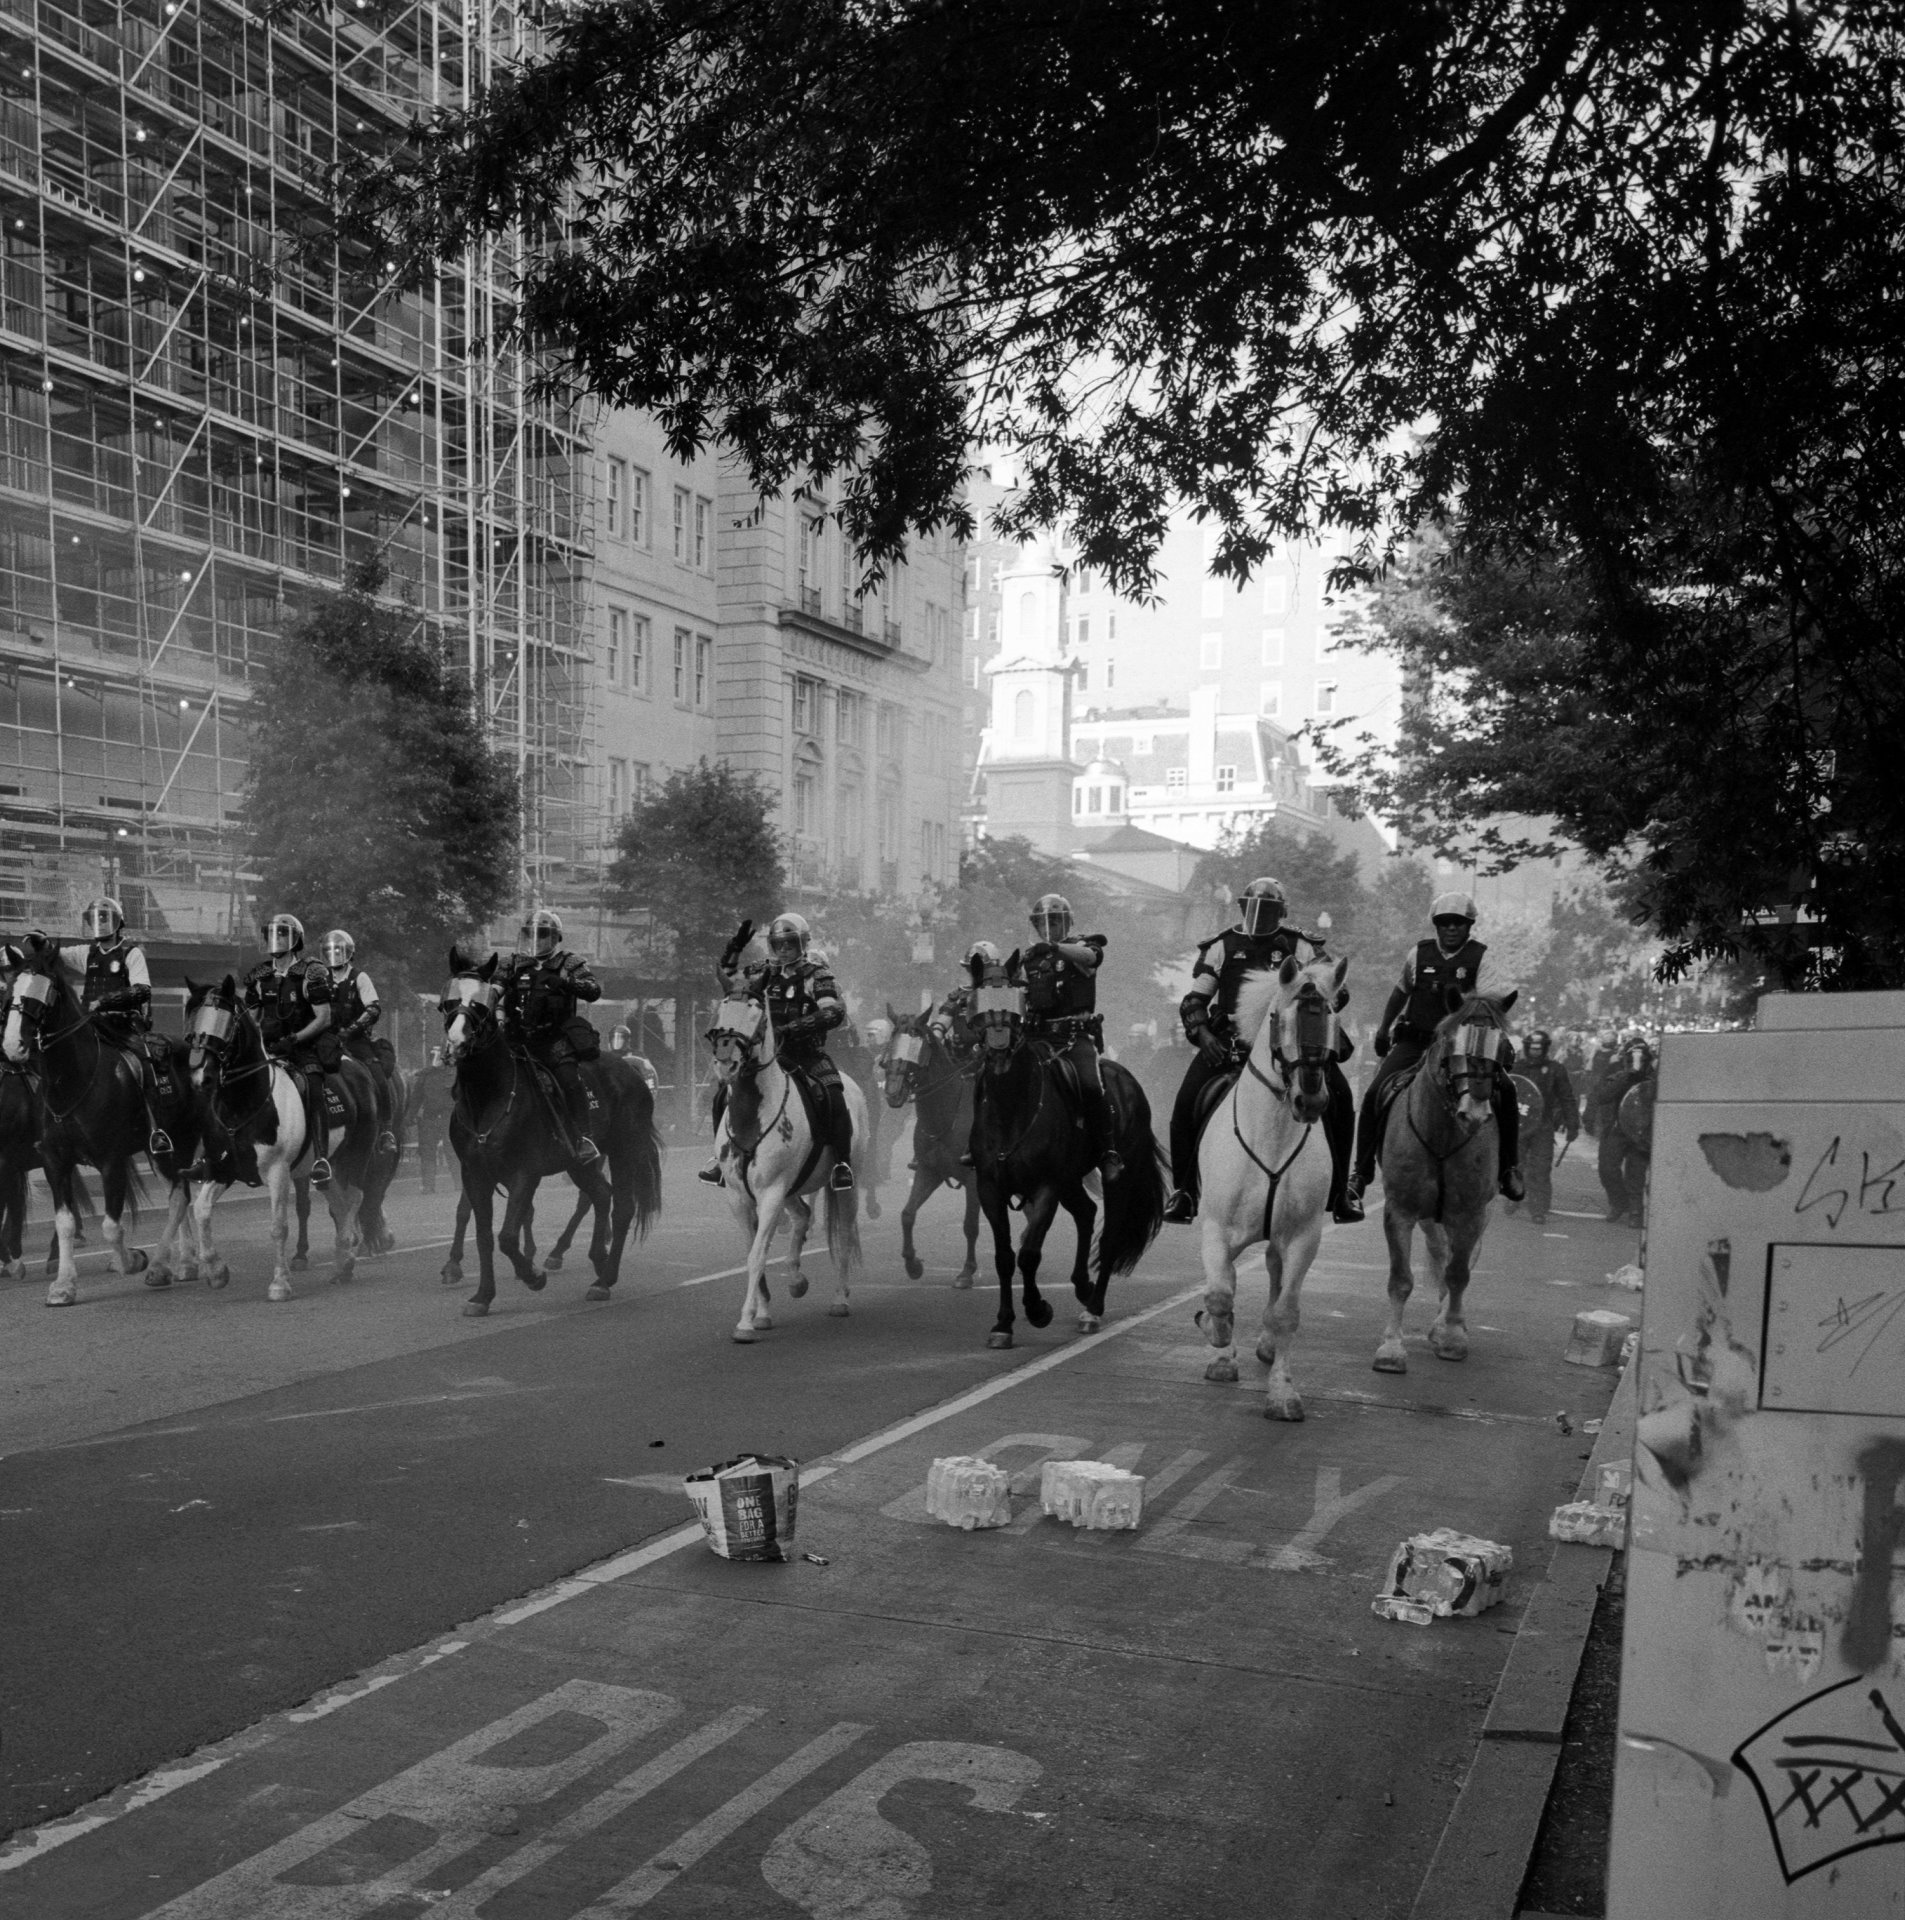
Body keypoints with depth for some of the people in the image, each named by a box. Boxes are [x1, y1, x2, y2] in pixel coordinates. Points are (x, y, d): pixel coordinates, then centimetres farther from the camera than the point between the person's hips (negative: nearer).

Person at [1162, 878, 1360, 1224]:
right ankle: (1185, 1189, -7)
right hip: (1228, 1040, 0)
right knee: (1188, 1100, -19)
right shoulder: (1222, 947, 9)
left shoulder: (1302, 947, 9)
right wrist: (1203, 1034, -12)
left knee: (1339, 1097, -14)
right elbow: (1193, 1000, 7)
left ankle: (1339, 1189, -1)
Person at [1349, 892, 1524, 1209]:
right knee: (1375, 1094, -16)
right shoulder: (1420, 952, 7)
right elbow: (1400, 991, 23)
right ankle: (1362, 1171, -5)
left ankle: (1509, 1168, -6)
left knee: (1504, 1089, -22)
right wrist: (1383, 1029, 27)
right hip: (1413, 1042, 2)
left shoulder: (1481, 956, 0)